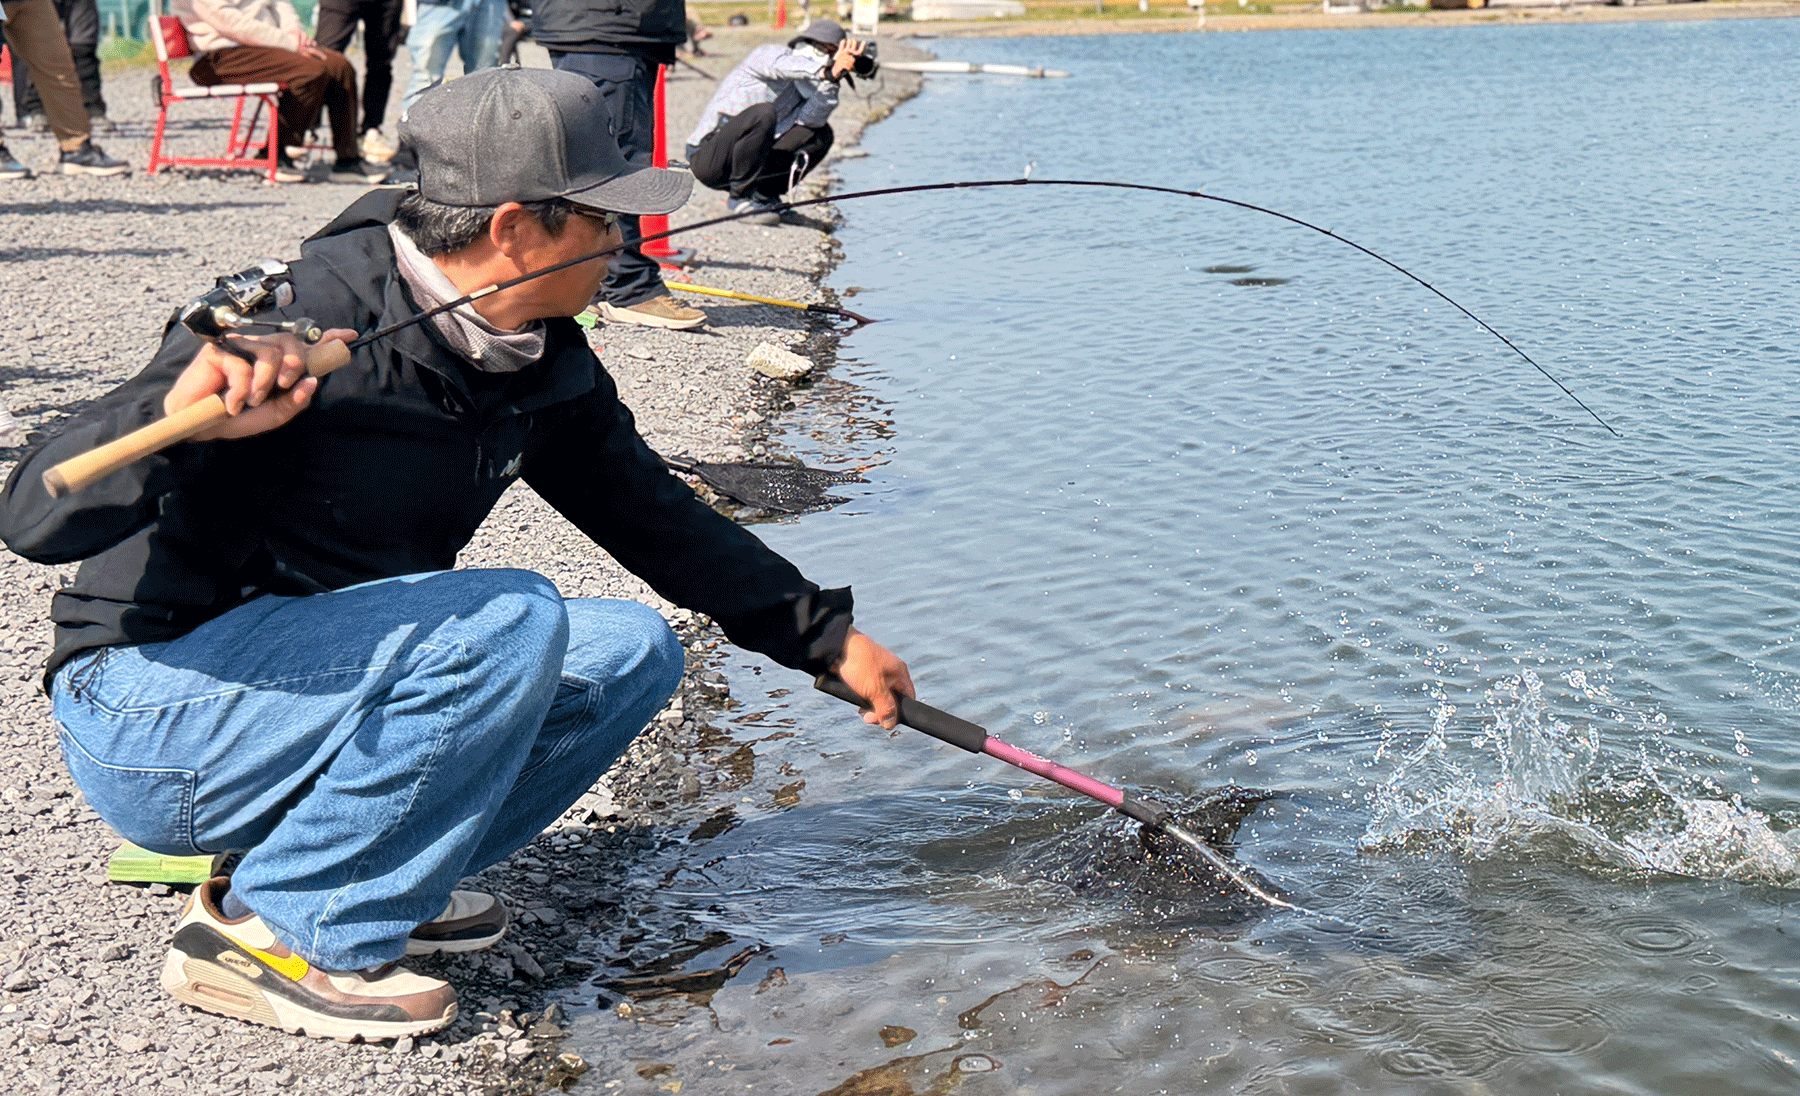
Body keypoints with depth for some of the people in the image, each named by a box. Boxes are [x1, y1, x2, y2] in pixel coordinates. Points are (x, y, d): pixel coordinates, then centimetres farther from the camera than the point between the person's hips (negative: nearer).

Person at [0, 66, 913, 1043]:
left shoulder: (543, 365, 0)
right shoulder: (296, 323, -25)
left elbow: (653, 515, 15)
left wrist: (825, 634, 17)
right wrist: (176, 413, -48)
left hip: (318, 681, 8)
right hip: (144, 722, -8)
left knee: (631, 652, -2)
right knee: (508, 623, -28)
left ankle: (367, 879, 0)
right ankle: (268, 930, -15)